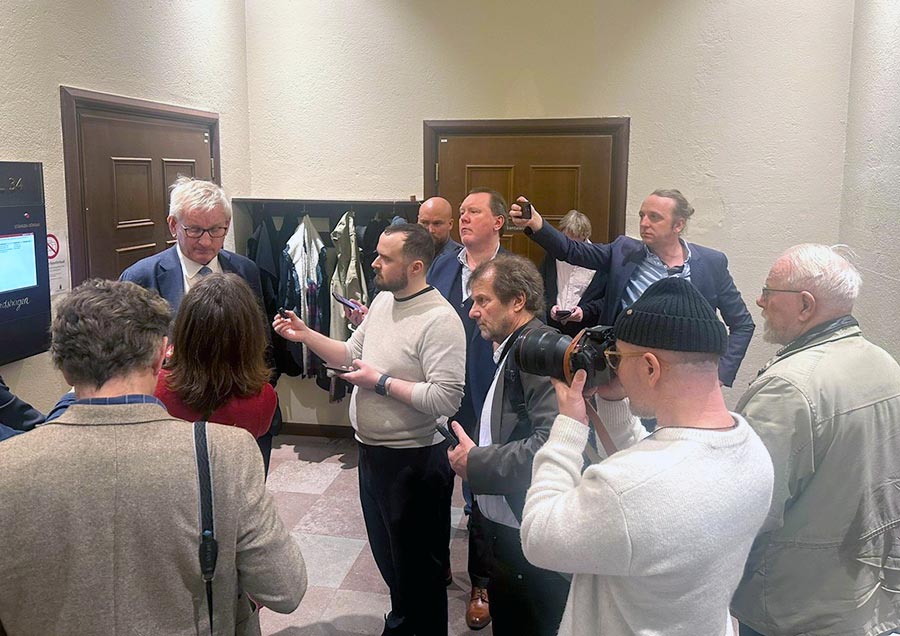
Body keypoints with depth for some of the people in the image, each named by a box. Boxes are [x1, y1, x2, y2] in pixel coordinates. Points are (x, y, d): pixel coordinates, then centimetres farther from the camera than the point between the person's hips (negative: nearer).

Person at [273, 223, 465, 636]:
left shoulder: (439, 319, -23)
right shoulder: (382, 300, 4)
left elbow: (446, 399, -29)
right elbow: (350, 355, 14)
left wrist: (381, 382, -22)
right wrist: (306, 335, 2)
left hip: (414, 459, -9)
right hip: (371, 449, 9)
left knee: (417, 568, 11)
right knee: (386, 554, 26)